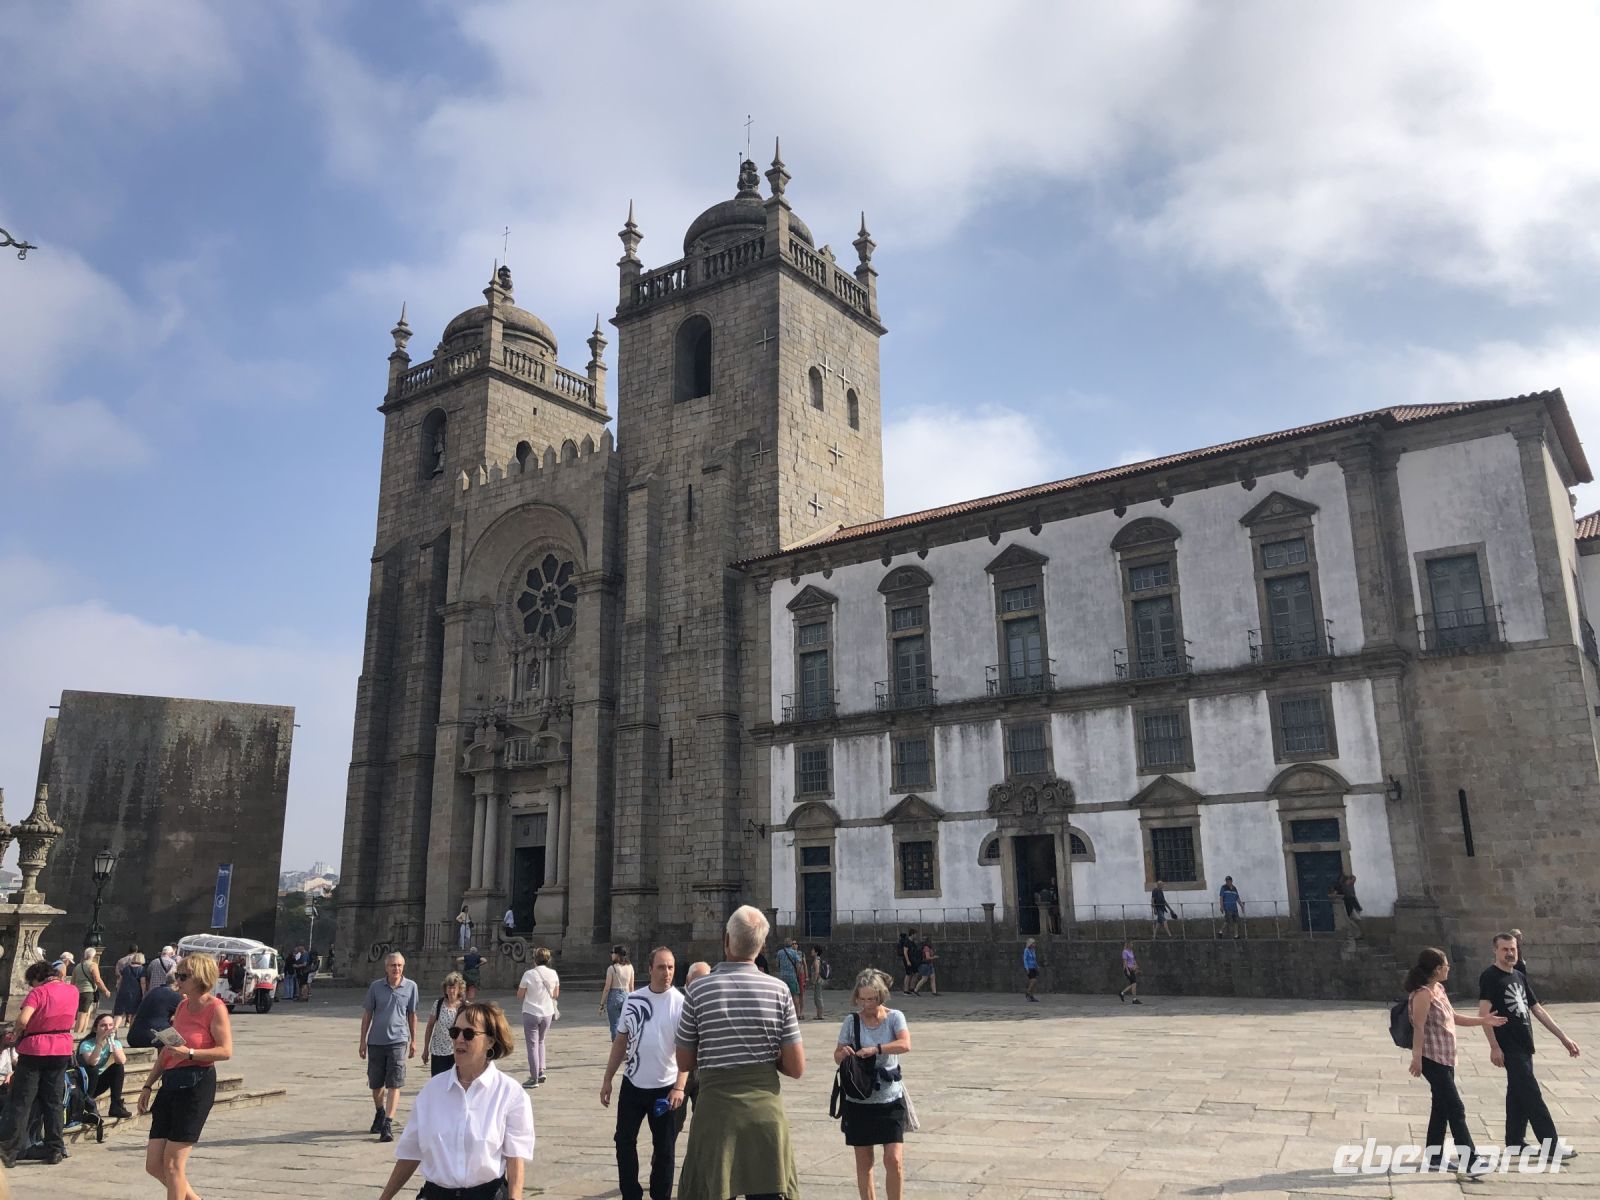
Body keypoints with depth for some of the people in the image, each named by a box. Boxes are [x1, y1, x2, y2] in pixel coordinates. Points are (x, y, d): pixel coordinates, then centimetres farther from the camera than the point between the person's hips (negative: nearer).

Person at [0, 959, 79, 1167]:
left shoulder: (39, 992, -11)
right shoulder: (73, 990, 7)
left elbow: (23, 1019, -25)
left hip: (34, 1050, -5)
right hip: (62, 1050, 5)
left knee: (21, 1101, 3)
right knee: (53, 1102, 11)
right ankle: (54, 1150, 11)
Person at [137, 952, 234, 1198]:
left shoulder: (215, 1008, -10)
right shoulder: (182, 1006, 15)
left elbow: (226, 1051, -17)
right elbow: (167, 1051, 21)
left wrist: (189, 1053, -25)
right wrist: (148, 1085, 18)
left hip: (196, 1084, -8)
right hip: (171, 1083, 8)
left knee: (172, 1163, -4)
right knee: (154, 1165, 9)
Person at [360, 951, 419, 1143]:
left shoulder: (410, 987, 0)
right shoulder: (375, 986, -1)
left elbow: (412, 1015, 8)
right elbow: (367, 1014, 7)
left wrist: (413, 1041, 9)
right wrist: (363, 1041, 6)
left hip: (398, 1041, -2)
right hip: (376, 1041, 2)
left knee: (394, 1084, -9)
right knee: (376, 1084, 14)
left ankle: (388, 1124, -6)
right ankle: (380, 1114, 39)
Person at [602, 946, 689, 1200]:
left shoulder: (680, 1003, -11)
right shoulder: (633, 999, 0)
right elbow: (621, 1040, 9)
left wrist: (680, 1086, -25)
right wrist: (608, 1079, 8)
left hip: (666, 1087, -3)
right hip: (632, 1084, 4)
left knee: (664, 1149, 8)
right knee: (624, 1141, 11)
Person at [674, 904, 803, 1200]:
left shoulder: (699, 991, -6)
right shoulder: (779, 990, -4)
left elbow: (684, 1063, 4)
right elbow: (796, 1068, -3)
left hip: (716, 1109, -1)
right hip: (766, 1109, 1)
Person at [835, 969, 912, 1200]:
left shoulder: (894, 1017, -5)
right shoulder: (852, 1021, -2)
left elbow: (905, 1044, -22)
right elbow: (837, 1057, 3)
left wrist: (875, 1049, -33)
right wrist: (843, 1053, -21)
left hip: (890, 1099, -2)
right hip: (859, 1100, 2)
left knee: (894, 1159, -9)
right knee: (863, 1162, 11)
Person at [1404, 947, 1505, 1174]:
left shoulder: (1439, 989, 12)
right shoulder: (1423, 993, -18)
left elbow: (1453, 1018, 24)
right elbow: (1418, 1027, -20)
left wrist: (1483, 1020, 21)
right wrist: (1417, 1058, -22)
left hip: (1445, 1058, 10)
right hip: (1432, 1059, -10)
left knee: (1441, 1107, 13)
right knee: (1455, 1108, -8)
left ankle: (1434, 1158, 21)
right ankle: (1469, 1162, -5)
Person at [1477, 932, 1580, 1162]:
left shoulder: (1520, 977, 14)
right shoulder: (1489, 977, -11)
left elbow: (1538, 1010, 17)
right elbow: (1484, 1013, -17)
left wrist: (1563, 1037, 13)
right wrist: (1494, 1047, -22)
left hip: (1524, 1045, 8)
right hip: (1509, 1047, -8)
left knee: (1518, 1093, 13)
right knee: (1532, 1094, -8)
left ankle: (1515, 1143, 21)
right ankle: (1551, 1146, -4)